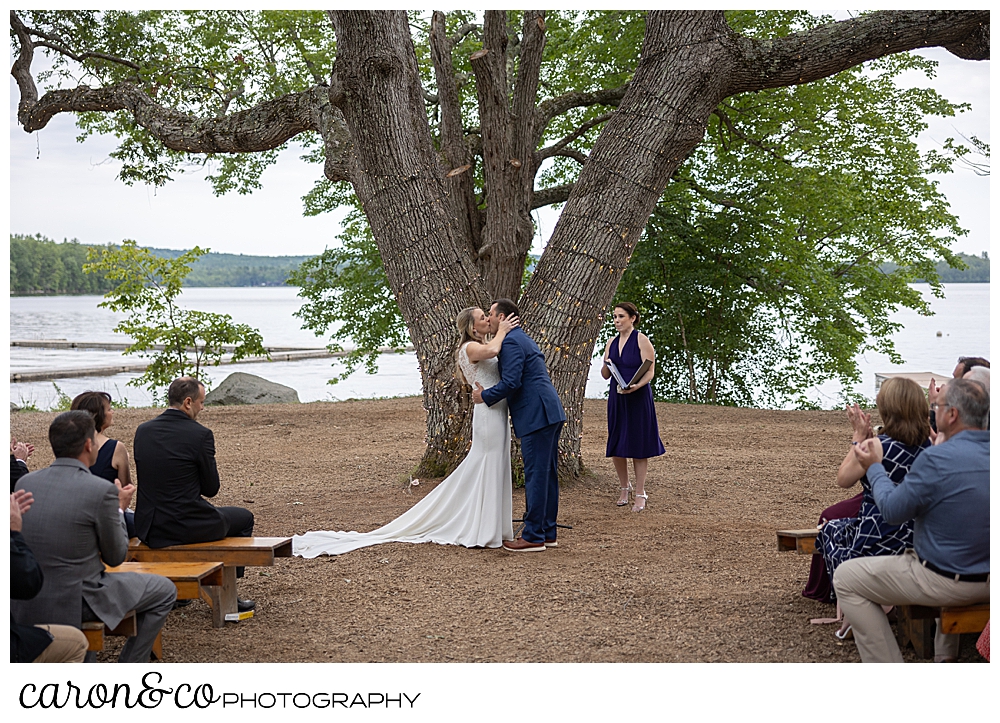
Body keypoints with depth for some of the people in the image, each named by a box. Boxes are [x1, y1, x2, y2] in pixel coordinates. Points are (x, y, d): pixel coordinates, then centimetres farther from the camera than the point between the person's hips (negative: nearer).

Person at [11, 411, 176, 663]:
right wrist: (119, 509, 9)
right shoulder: (102, 491, -17)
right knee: (164, 590, 12)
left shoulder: (25, 482, 0)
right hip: (73, 603, -7)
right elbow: (116, 557, -4)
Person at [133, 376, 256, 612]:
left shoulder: (143, 430, 3)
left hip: (148, 529, 7)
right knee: (243, 518, 21)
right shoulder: (200, 435, -14)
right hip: (186, 526, -6)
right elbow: (211, 489, -7)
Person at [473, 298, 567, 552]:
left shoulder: (511, 342, -11)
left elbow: (511, 383, -19)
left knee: (536, 476, -6)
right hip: (550, 414, 11)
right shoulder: (523, 339, 23)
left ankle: (533, 537, -2)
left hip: (536, 416, -11)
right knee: (547, 474, 13)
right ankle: (547, 533, 19)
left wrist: (485, 396, -5)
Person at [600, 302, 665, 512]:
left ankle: (640, 494, 8)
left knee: (638, 447, 0)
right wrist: (606, 365, -9)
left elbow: (650, 371, -11)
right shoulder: (612, 342, 10)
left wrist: (636, 386, -28)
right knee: (616, 447, 6)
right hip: (617, 398, 5)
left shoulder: (641, 340, -6)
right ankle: (624, 488, 26)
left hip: (638, 398, -5)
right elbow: (605, 375, 13)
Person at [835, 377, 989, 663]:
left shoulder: (938, 459, -24)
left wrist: (874, 467, 3)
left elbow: (892, 511, -14)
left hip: (945, 581, -8)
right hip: (988, 582, 8)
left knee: (845, 579, 6)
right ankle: (946, 655, 42)